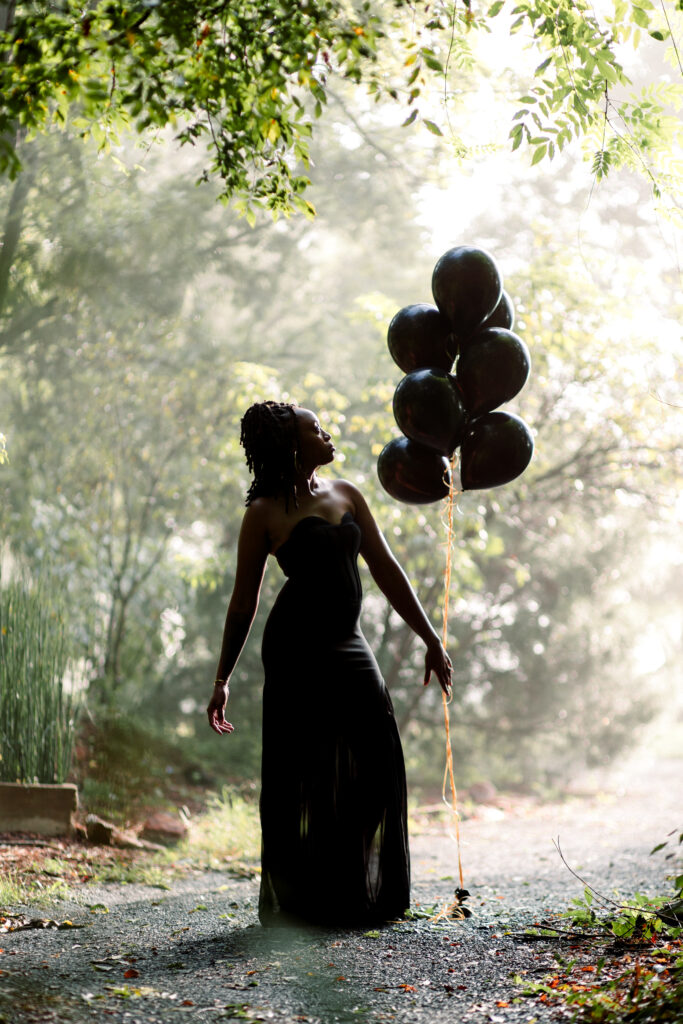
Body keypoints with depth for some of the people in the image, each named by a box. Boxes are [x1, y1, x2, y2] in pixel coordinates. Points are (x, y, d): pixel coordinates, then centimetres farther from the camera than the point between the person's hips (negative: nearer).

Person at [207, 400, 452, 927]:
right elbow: (244, 601, 1)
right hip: (297, 647, -6)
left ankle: (367, 894, 18)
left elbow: (387, 571, 12)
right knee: (302, 776, -2)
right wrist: (222, 679, 1)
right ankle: (301, 901, 11)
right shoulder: (266, 513, -3)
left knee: (376, 769, 4)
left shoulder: (347, 495, 12)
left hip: (349, 646, 6)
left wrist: (431, 639, 8)